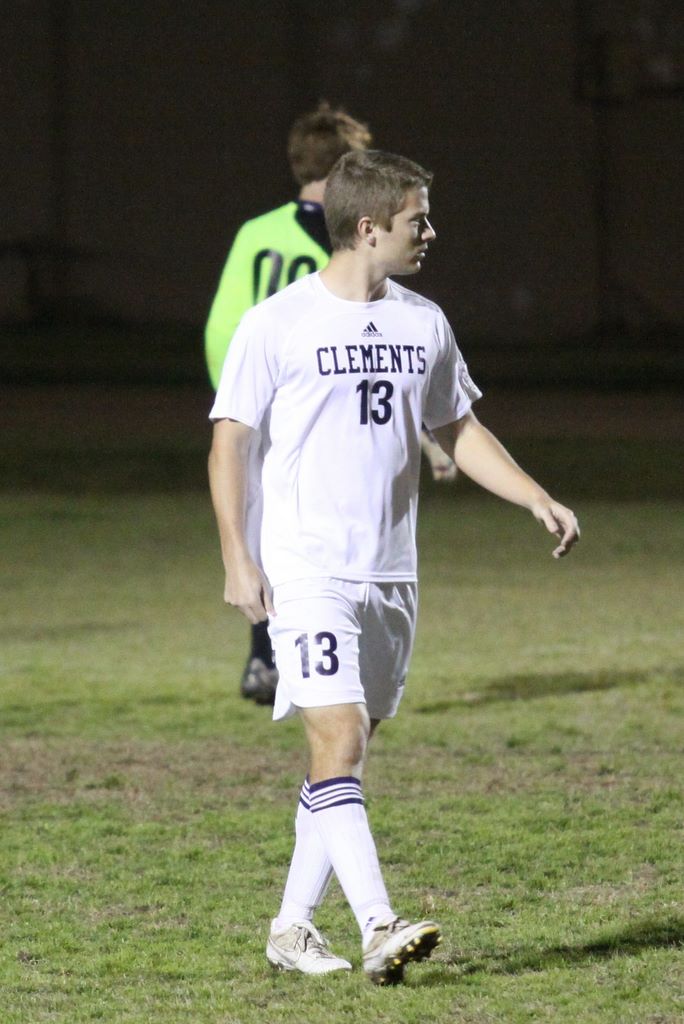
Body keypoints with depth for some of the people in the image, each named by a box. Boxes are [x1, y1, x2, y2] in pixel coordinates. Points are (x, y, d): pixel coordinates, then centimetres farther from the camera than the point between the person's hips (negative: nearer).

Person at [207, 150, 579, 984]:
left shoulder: (423, 324, 10)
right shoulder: (277, 326, -7)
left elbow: (460, 432, 19)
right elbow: (230, 443, -3)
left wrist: (539, 501, 6)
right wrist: (237, 560, -10)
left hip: (390, 574, 6)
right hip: (306, 572, -6)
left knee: (346, 756, 8)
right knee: (338, 742, -16)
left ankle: (293, 926, 17)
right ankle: (378, 930, -23)